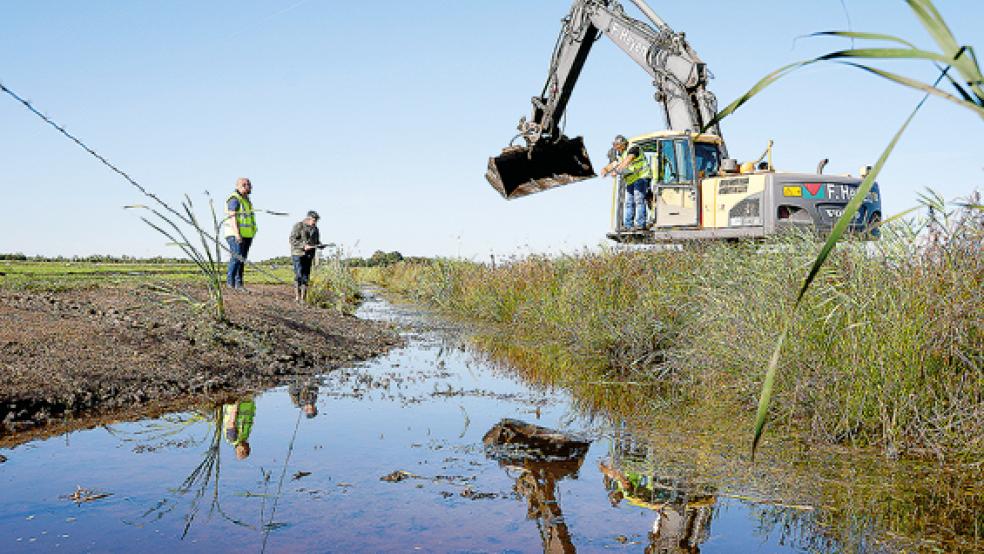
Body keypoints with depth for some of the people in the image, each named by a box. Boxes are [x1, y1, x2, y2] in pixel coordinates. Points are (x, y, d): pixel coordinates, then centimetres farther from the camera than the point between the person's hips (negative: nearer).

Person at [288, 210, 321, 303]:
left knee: (306, 276, 4)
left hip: (309, 255, 6)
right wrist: (304, 246, -24)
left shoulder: (315, 228, 13)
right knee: (299, 275, -12)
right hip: (298, 254, -6)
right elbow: (292, 240, -14)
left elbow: (317, 241, 23)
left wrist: (319, 244, -1)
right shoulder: (298, 226, -7)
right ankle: (297, 297, -10)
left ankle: (303, 297, 7)